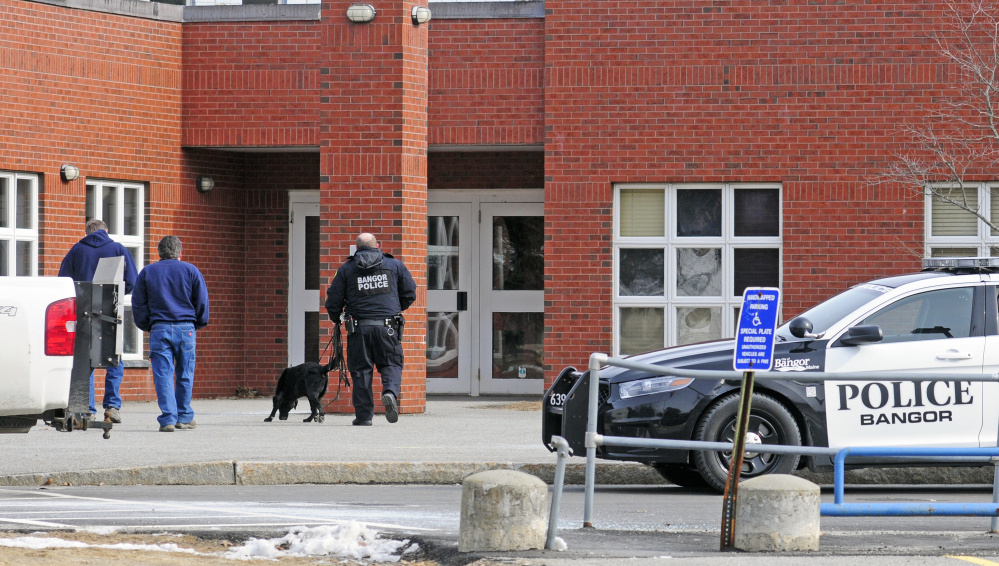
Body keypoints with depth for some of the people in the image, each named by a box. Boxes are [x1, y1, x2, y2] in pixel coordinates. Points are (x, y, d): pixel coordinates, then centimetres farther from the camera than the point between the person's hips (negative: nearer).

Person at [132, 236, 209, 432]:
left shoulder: (147, 272, 9)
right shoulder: (190, 270, 7)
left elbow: (138, 304, 9)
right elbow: (202, 302, 7)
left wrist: (146, 326, 18)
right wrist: (198, 325, 19)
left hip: (159, 328, 0)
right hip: (186, 328, 0)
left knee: (163, 374, -2)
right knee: (184, 375, 10)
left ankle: (168, 419, -11)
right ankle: (184, 418, 15)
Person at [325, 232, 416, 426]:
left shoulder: (346, 269, 7)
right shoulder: (395, 265, 9)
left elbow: (333, 300, 5)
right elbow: (410, 293, 12)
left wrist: (335, 319, 24)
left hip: (359, 327, 0)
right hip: (387, 328, 0)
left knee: (361, 370, 5)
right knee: (391, 364, 10)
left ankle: (363, 415, 2)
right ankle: (390, 392, -21)